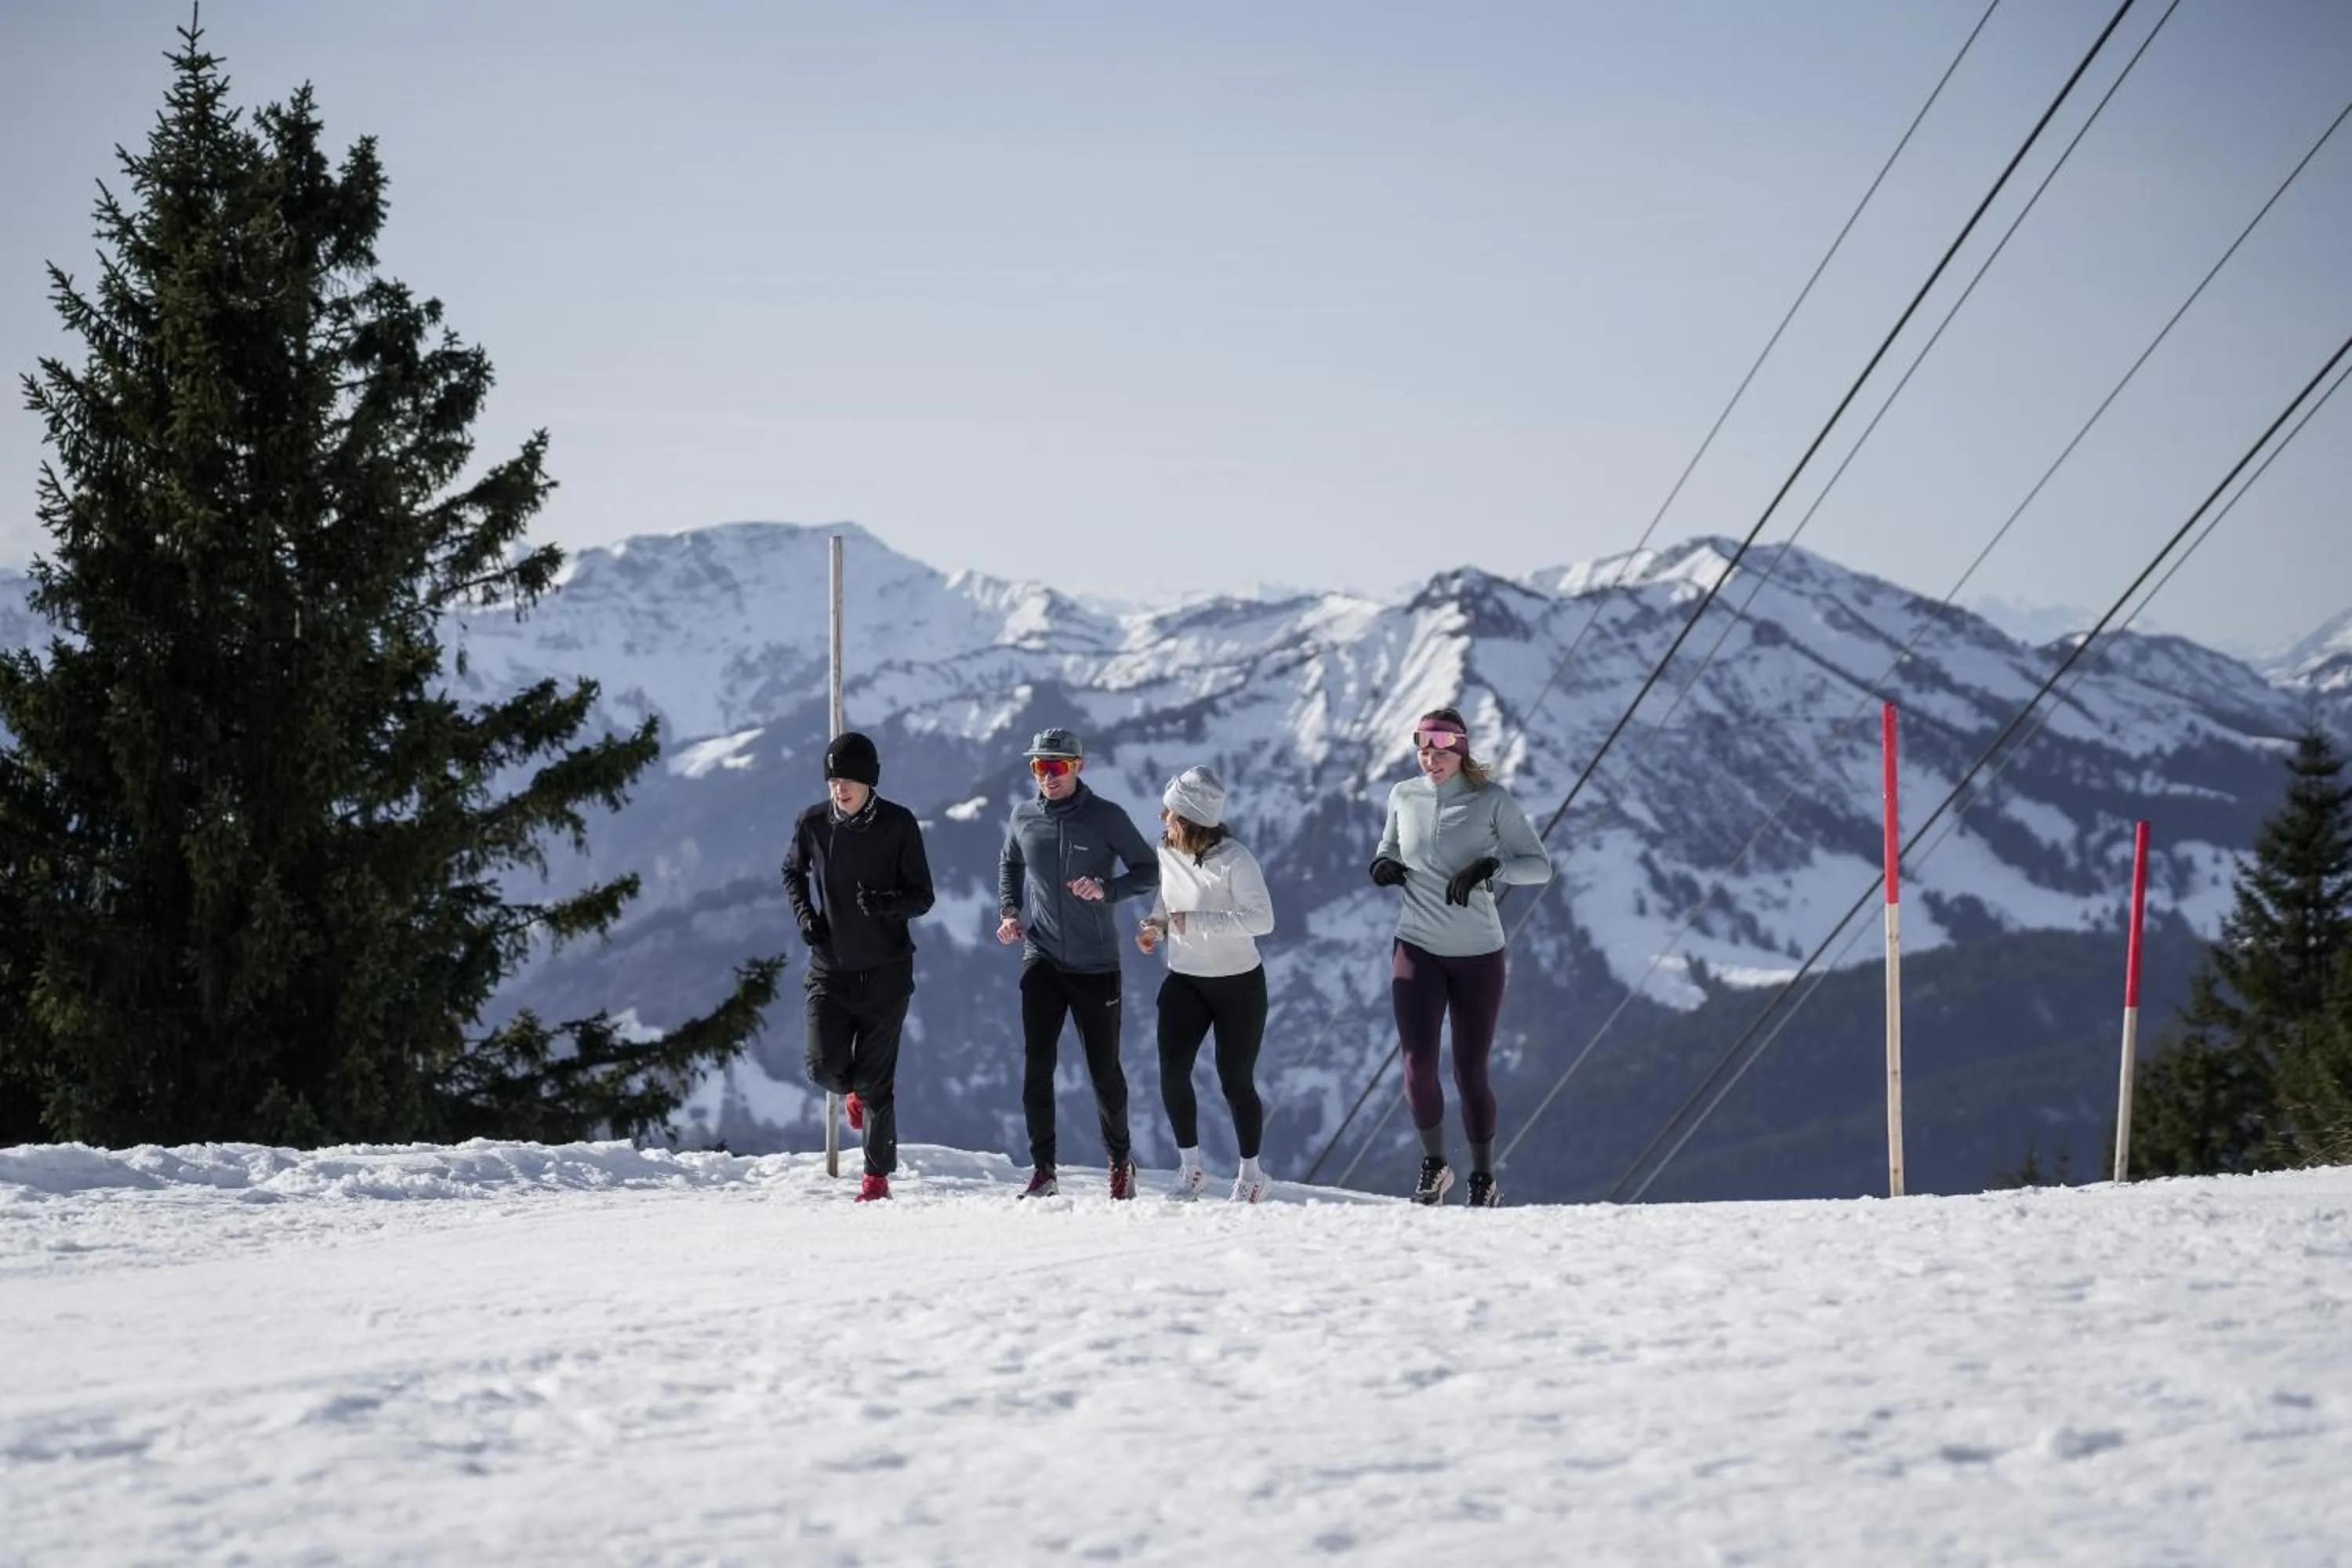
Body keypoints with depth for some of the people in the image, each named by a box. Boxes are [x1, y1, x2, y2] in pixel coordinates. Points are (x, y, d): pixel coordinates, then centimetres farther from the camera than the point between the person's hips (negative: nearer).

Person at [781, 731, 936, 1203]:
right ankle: (855, 1091, 28)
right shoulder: (813, 823, -3)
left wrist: (887, 903, -26)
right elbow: (792, 872, 17)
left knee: (876, 1083, -1)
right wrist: (804, 914, -2)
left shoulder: (899, 825, -9)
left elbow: (923, 898, -4)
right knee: (825, 1068, -10)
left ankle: (878, 1176, 13)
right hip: (829, 970, 2)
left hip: (886, 973, -2)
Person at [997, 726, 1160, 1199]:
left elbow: (1149, 872, -2)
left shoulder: (1107, 818, -7)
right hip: (1041, 960, 2)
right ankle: (1042, 1169, -2)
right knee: (1036, 1063, -8)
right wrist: (1009, 911, 6)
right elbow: (1009, 865, 22)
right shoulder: (1023, 818, 3)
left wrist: (1107, 889, -19)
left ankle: (1121, 1160, 26)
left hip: (1096, 965, -2)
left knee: (1104, 1070, 6)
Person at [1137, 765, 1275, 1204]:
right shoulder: (1166, 854, -1)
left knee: (1235, 1081, 2)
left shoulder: (1234, 860, -20)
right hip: (1185, 981, 5)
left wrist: (1194, 923, -29)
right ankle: (1191, 1168, 1)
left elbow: (1261, 918, -27)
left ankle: (1251, 1174, 21)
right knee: (1172, 1068, -13)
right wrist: (1155, 925, -4)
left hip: (1238, 985, -5)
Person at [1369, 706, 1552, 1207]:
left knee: (1470, 1073, 2)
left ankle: (1484, 1179, 19)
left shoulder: (1491, 801, -7)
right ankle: (1433, 1164, 11)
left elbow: (1540, 865, -7)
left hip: (1477, 953, -2)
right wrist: (1383, 864, -4)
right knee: (1418, 1063, -11)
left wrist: (1489, 867, -23)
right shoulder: (1403, 797, 2)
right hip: (1418, 948, 2)